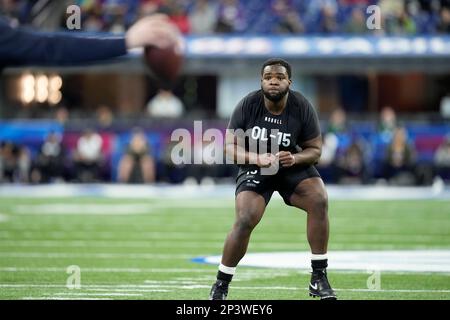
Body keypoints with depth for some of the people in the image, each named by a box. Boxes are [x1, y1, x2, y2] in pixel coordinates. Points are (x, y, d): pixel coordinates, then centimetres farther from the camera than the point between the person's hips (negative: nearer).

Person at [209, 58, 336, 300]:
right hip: (254, 167, -2)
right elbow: (231, 148, -11)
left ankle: (319, 279, -13)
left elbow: (315, 149, -5)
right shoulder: (247, 106, -14)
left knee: (319, 201, -23)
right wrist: (256, 158, -31)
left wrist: (294, 159, -27)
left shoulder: (303, 108, -12)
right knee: (245, 220, -22)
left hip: (292, 165, 2)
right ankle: (221, 285, -4)